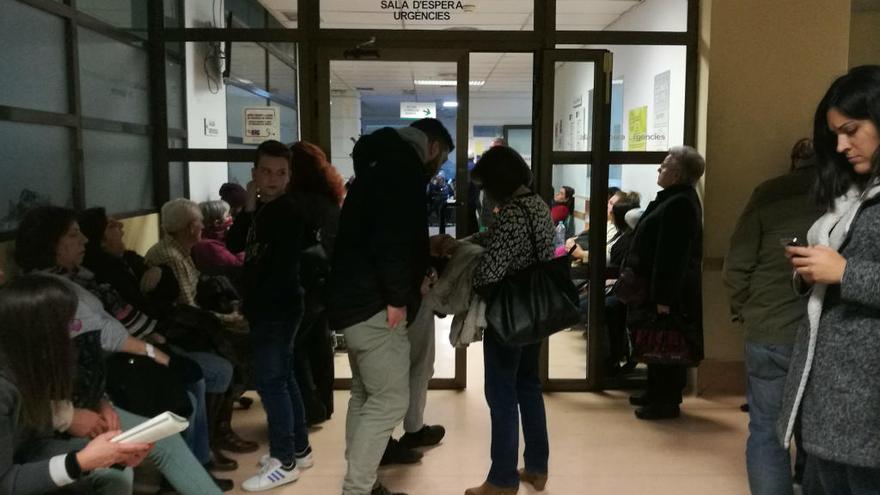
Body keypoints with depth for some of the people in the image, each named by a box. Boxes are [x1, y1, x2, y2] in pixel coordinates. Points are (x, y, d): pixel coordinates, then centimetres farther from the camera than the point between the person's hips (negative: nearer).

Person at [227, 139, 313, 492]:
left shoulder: (289, 212, -15)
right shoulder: (260, 209, 11)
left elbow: (283, 268, -19)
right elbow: (234, 245, 4)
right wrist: (248, 208, -6)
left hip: (278, 308, -9)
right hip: (267, 307, 9)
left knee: (270, 382, -6)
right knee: (283, 378, 15)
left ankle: (285, 462, 3)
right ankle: (299, 449, 26)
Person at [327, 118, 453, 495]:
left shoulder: (381, 165, 22)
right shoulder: (404, 165, -10)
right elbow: (392, 236, -24)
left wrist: (419, 274, 24)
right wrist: (398, 296, -19)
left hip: (355, 298, 10)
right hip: (373, 303, -10)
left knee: (365, 395, 17)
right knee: (390, 400, -5)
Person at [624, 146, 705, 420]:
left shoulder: (680, 203, -20)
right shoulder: (672, 199, 14)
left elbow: (673, 255, -25)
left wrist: (663, 297, -26)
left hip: (669, 291, -10)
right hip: (658, 286, 10)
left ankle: (667, 401, 10)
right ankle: (658, 393, 29)